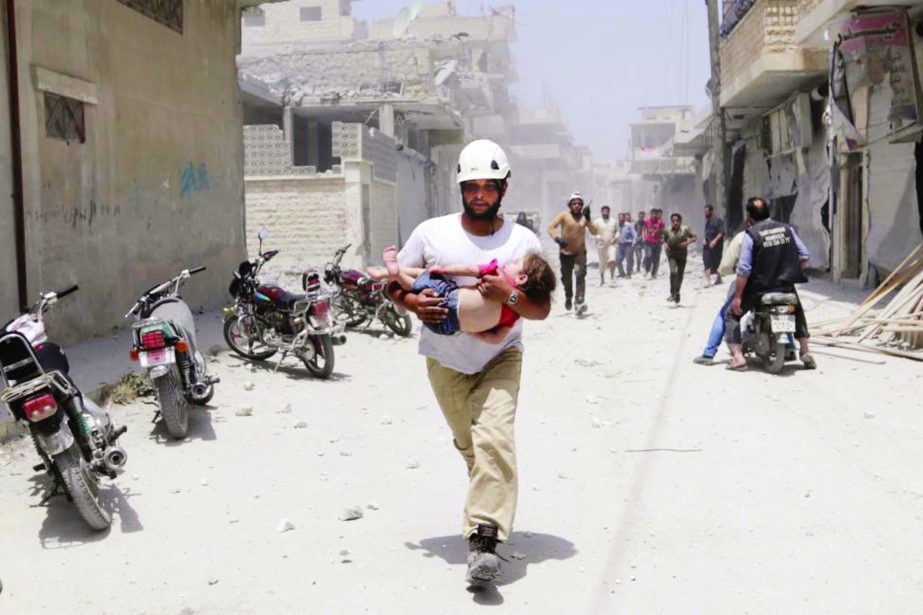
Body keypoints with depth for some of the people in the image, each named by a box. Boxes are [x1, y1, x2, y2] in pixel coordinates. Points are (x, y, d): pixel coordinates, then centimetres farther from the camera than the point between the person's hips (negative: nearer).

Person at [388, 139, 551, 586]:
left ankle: (483, 540, -24)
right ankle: (490, 508, 44)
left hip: (500, 358, -2)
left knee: (493, 439, -21)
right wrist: (413, 303, -21)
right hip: (445, 361, 2)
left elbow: (542, 310, -10)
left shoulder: (523, 241, -10)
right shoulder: (431, 233, -9)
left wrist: (508, 296, -29)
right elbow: (393, 284, 1)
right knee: (468, 444, 17)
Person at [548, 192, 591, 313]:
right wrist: (557, 238, -31)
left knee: (580, 275, -20)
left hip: (580, 252, 0)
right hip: (566, 253, 0)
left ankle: (580, 302, -26)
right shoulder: (564, 216, -6)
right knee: (566, 278, 11)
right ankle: (568, 298, 41)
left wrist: (588, 218, -26)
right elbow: (550, 227, -14)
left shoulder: (584, 217, -1)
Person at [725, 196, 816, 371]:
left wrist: (737, 297, -10)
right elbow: (805, 256, 5)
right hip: (786, 287, 4)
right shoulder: (787, 229, 3)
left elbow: (744, 269, -15)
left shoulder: (750, 235, -10)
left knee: (732, 315, 13)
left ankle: (738, 356, -1)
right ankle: (805, 351, 29)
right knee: (798, 311, 34)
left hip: (759, 288, -4)